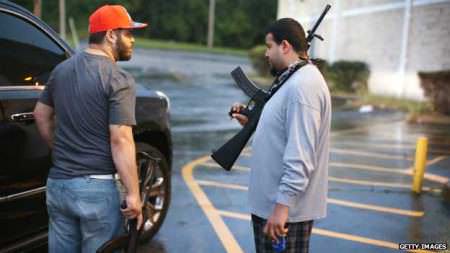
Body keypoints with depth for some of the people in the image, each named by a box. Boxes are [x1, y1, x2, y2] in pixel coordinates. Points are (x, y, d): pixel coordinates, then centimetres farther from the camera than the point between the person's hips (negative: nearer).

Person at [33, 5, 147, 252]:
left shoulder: (61, 68, 8)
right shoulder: (119, 79, -14)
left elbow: (41, 115, 18)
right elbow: (120, 141, -19)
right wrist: (133, 194, -15)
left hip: (57, 183, 7)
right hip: (96, 187, -7)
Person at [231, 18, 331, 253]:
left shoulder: (302, 85, -20)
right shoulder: (292, 81, 14)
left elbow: (300, 155, -26)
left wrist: (283, 204, -27)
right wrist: (251, 123, 9)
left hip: (286, 208, -10)